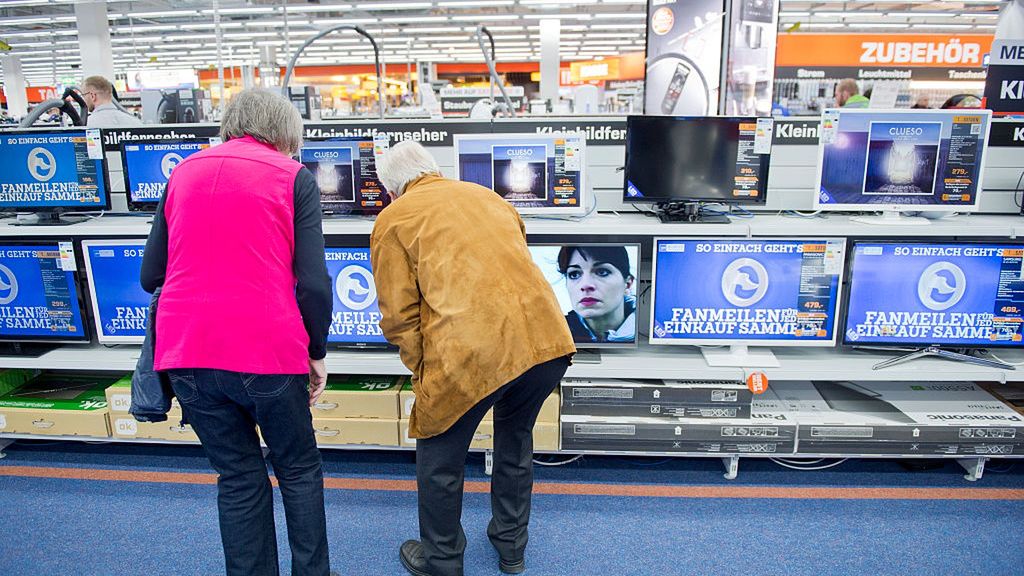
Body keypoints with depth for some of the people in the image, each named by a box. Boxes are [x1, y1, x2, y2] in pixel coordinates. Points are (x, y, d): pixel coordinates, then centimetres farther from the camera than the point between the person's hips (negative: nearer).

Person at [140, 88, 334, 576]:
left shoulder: (183, 172, 13)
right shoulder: (293, 176, 1)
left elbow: (151, 275, 14)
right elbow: (313, 281, -8)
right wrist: (317, 352, 4)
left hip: (186, 353, 4)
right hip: (267, 351, -3)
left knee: (237, 476, 19)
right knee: (298, 469, 18)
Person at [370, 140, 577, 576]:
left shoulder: (393, 219, 10)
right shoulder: (488, 197, 24)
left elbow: (399, 315, 3)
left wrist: (423, 372, 15)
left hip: (471, 353, -5)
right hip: (547, 340, 6)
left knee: (440, 455, 20)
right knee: (516, 438, 29)